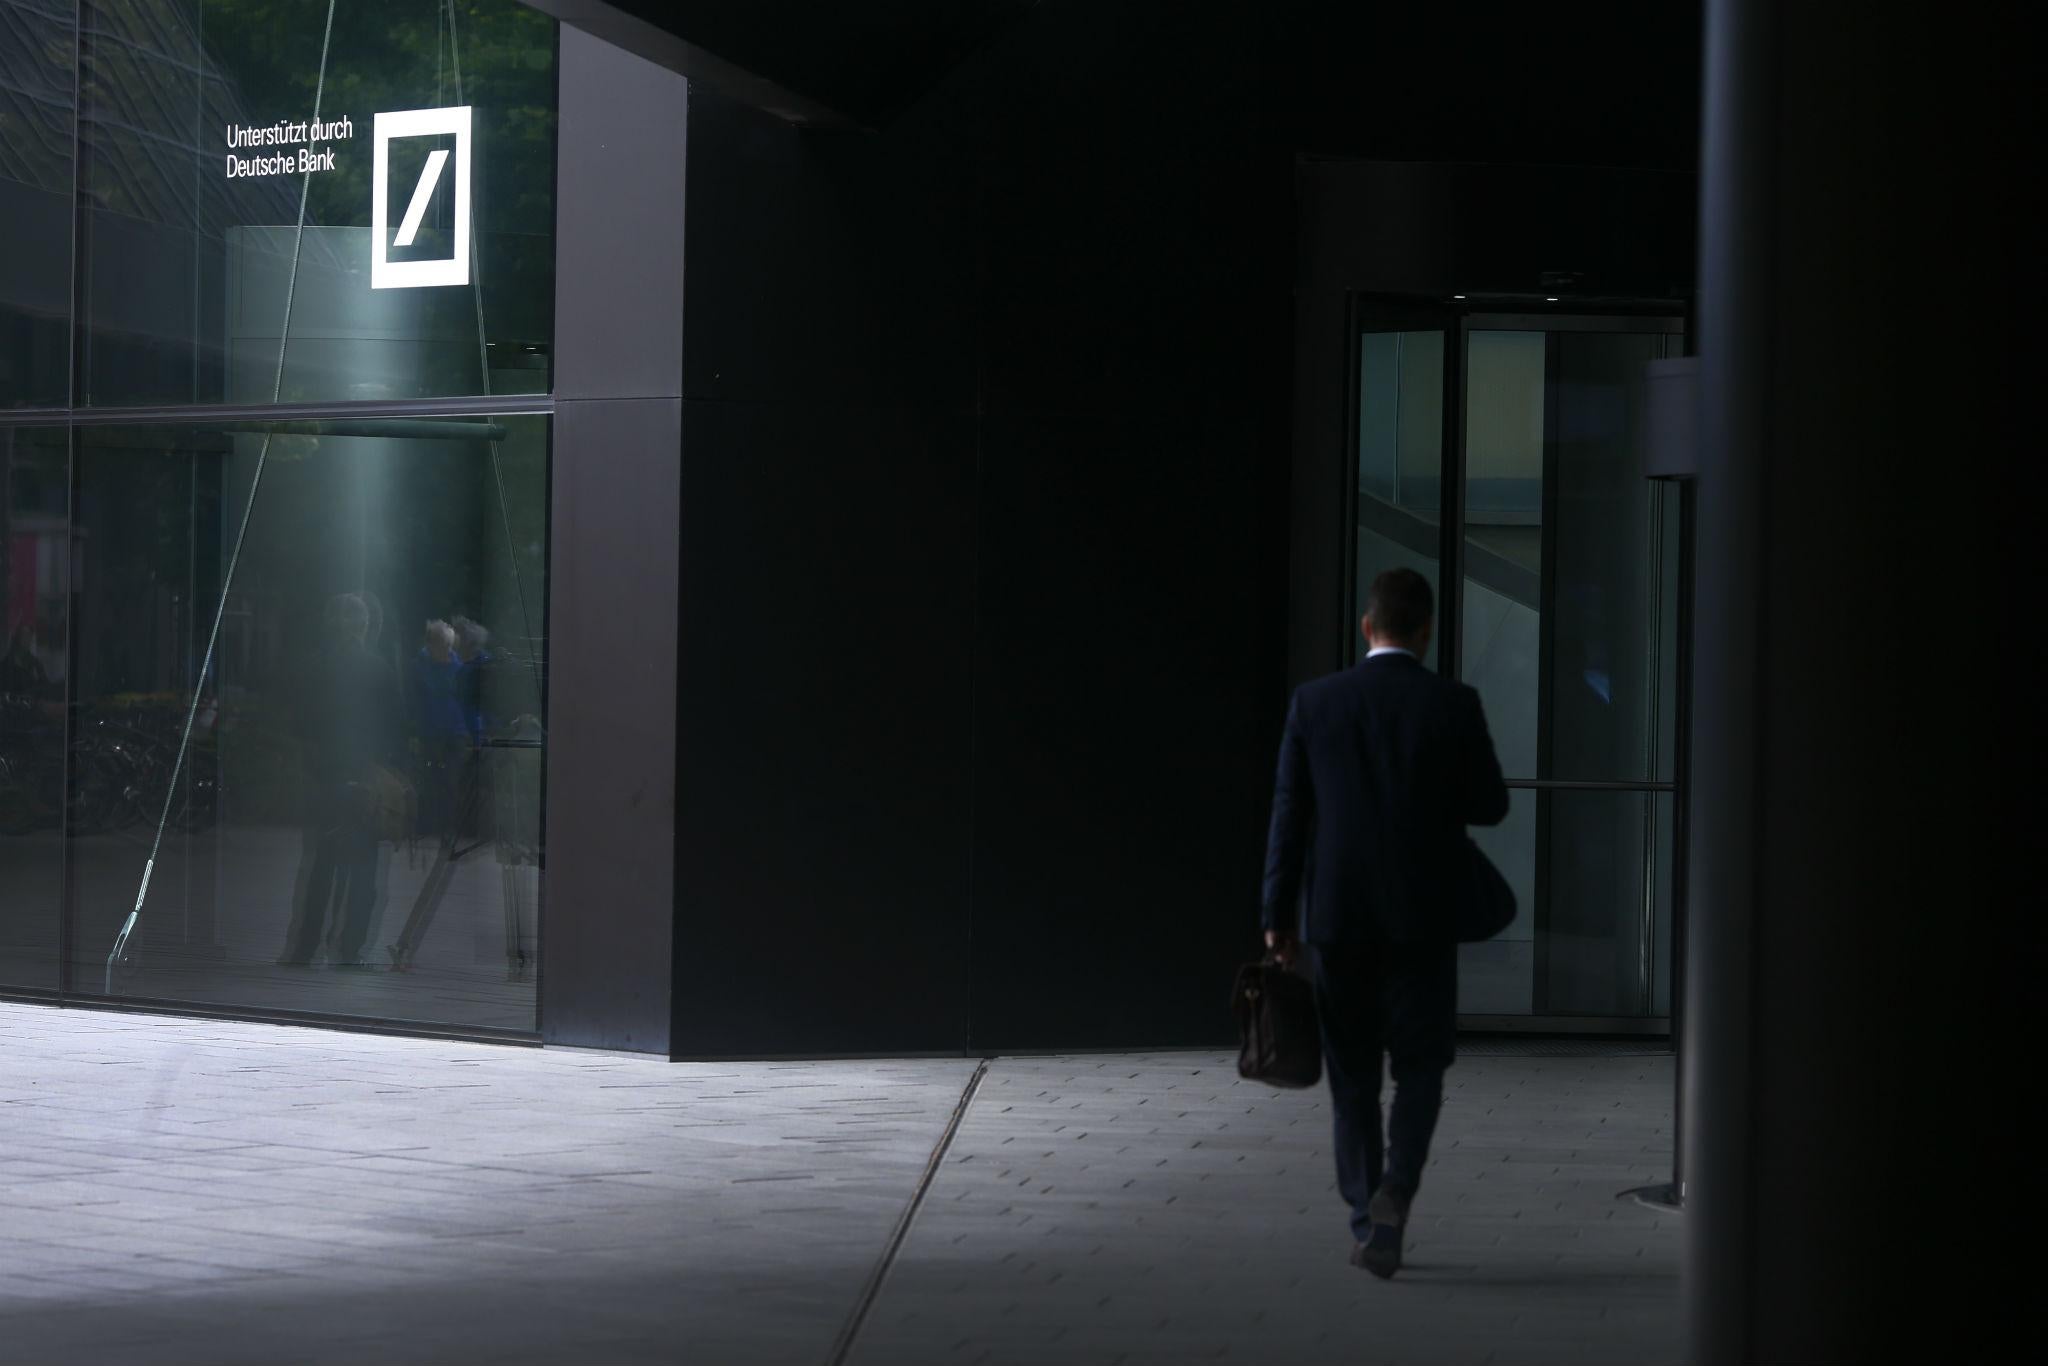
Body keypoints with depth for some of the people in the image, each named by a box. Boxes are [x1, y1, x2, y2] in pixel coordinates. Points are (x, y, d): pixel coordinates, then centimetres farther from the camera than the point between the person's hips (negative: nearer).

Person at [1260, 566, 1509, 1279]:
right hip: (1422, 918, -1)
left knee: (1353, 1078, 11)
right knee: (1421, 1067, 10)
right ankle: (1393, 1193, -12)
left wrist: (1278, 916, 4)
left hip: (1336, 917, 1)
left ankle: (1367, 1222, 12)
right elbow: (1490, 806, 0)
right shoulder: (1454, 704, -6)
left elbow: (1289, 813, -1)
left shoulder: (1315, 701, -2)